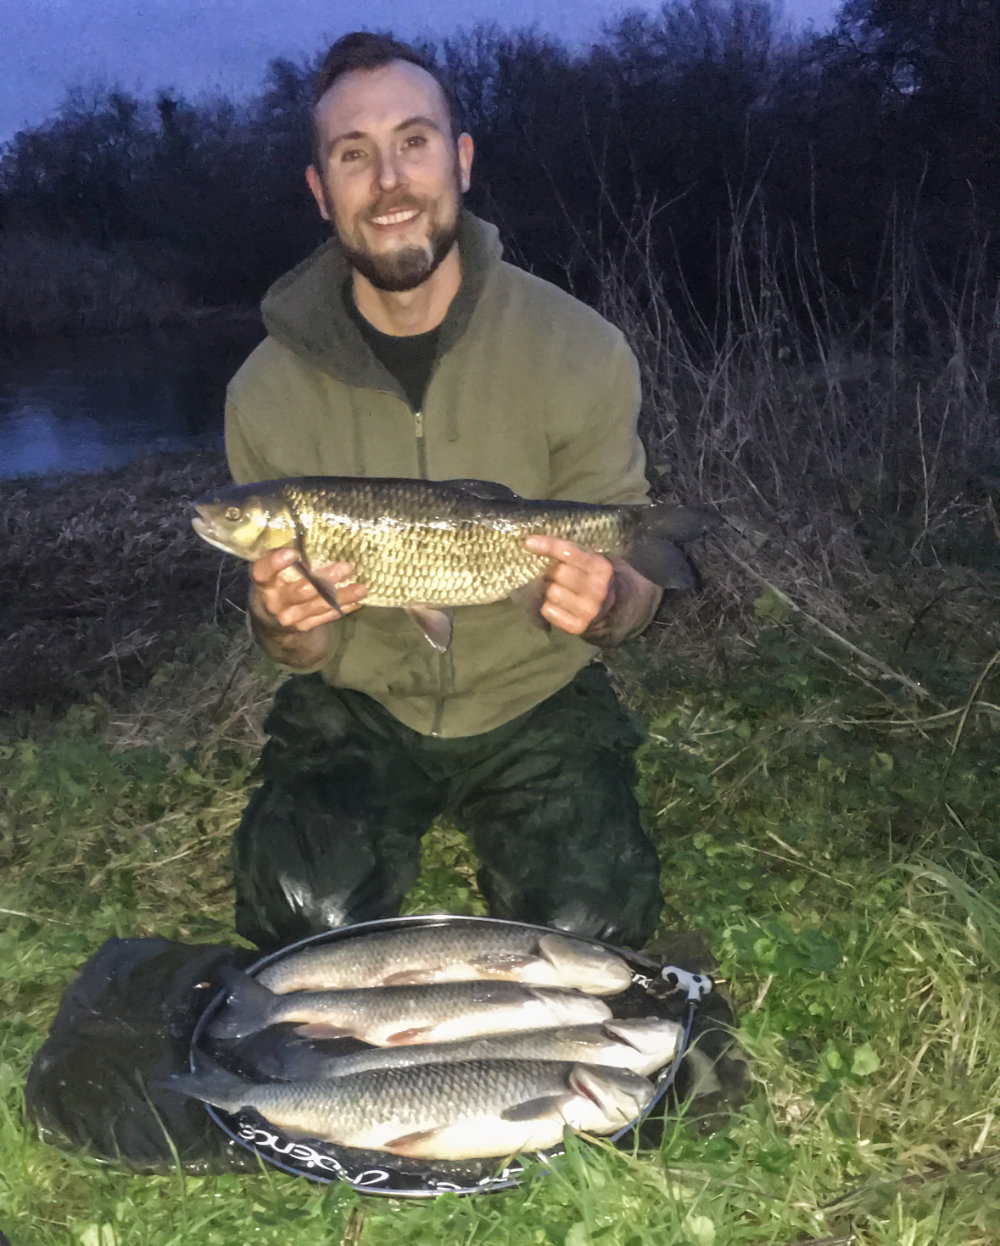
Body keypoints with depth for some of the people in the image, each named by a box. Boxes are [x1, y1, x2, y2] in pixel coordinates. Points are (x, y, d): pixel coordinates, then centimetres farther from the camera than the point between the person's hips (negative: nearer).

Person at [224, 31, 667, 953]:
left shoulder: (581, 350, -13)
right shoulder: (269, 391, -9)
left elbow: (634, 580, -6)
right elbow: (302, 648, -1)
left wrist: (606, 603, -31)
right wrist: (286, 625, -26)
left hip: (536, 702, 0)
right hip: (357, 706, 1)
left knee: (589, 929, -17)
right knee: (305, 912, -21)